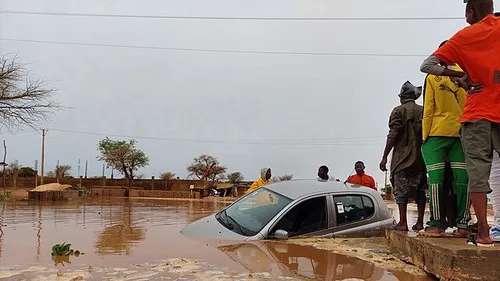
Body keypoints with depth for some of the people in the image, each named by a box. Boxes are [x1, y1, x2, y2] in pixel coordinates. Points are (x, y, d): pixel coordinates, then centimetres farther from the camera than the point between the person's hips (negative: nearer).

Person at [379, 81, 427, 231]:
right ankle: (420, 222, 11)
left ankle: (402, 223, -5)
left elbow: (393, 135, -11)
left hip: (403, 157, -4)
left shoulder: (399, 110, -3)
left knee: (401, 189, -2)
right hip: (421, 157, 5)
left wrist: (384, 157, -9)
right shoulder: (424, 111, 11)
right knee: (420, 189, 9)